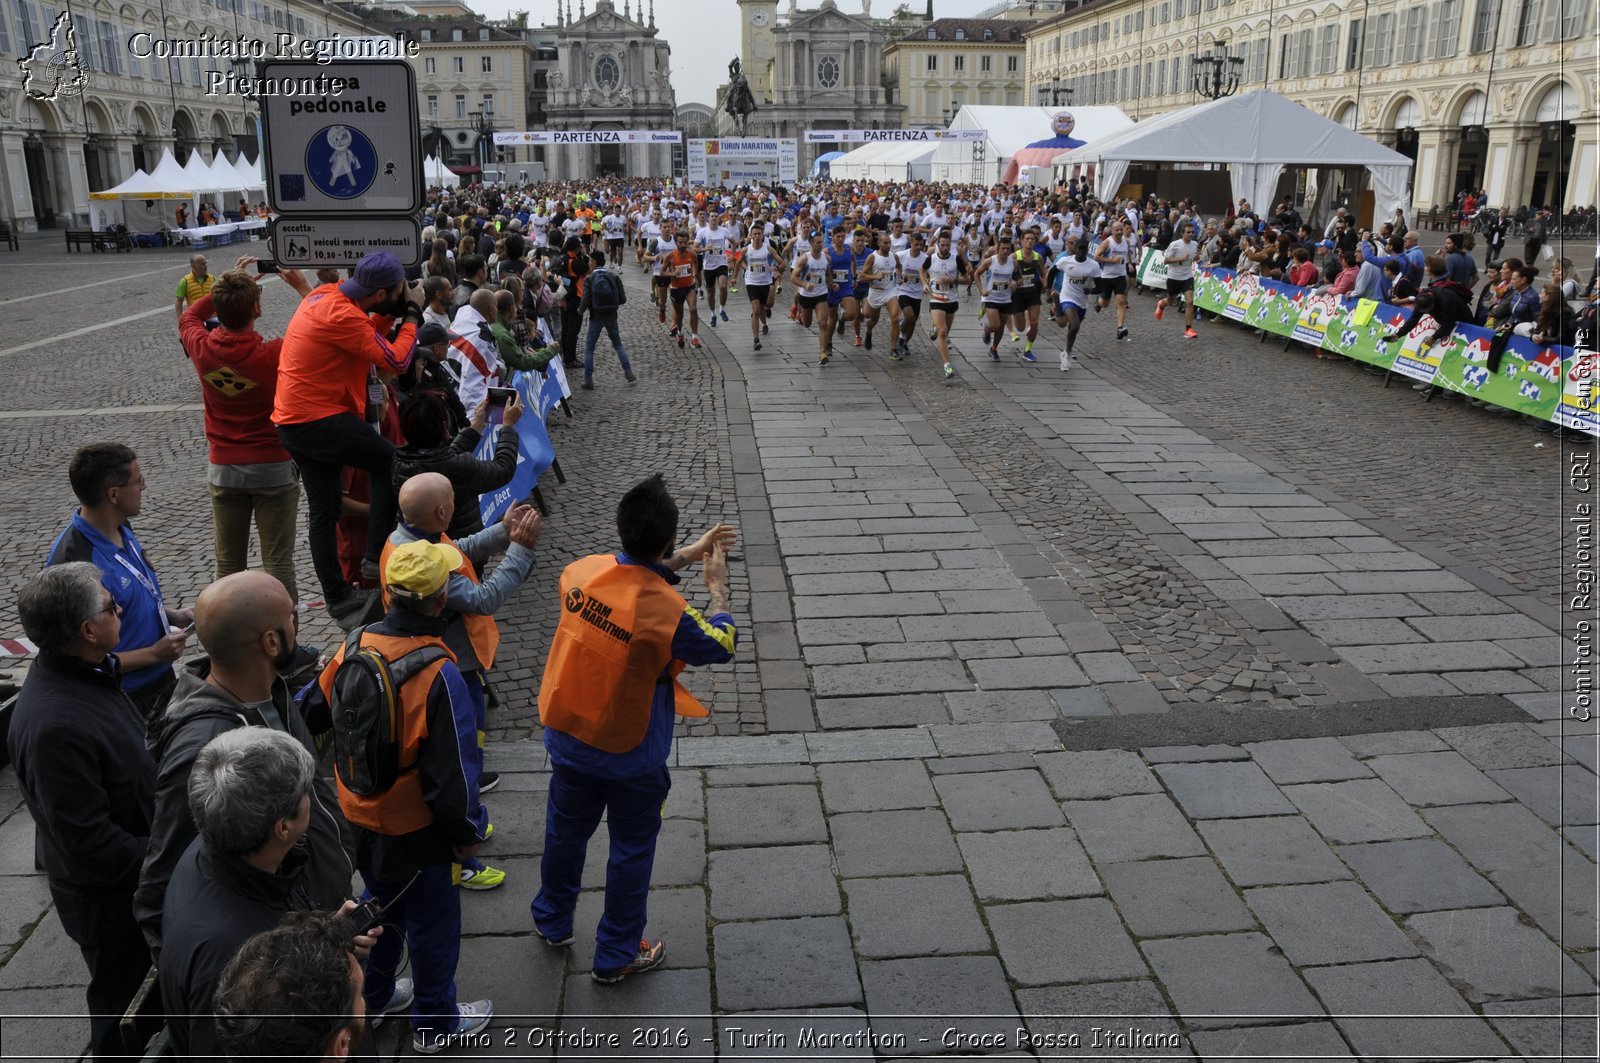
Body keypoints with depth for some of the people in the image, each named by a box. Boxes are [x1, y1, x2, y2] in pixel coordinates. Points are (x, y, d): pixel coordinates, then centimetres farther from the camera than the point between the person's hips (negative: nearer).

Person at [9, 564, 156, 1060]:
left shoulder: (84, 672, -6)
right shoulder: (54, 726, -36)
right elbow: (90, 845, -31)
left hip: (138, 871, 9)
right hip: (107, 895, -9)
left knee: (141, 981, 30)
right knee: (122, 1001, 15)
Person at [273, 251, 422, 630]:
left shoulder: (327, 294, 6)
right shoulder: (342, 316, -22)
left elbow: (366, 336, 17)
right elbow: (396, 360, -19)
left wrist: (394, 311, 5)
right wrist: (412, 312, -8)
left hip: (293, 420, 10)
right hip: (319, 418, -10)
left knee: (322, 512, 12)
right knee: (391, 461, -1)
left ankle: (339, 599, 19)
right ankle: (377, 555, 0)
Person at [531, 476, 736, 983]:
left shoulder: (582, 570, -15)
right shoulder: (669, 613, -30)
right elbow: (721, 645, -10)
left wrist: (687, 556, 9)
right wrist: (718, 585, 2)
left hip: (568, 739, 5)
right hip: (630, 756, -5)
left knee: (566, 831, 26)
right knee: (631, 849, 16)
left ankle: (552, 921, 49)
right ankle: (616, 956, 32)